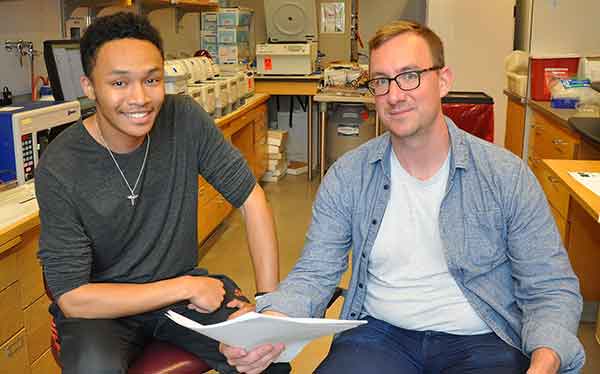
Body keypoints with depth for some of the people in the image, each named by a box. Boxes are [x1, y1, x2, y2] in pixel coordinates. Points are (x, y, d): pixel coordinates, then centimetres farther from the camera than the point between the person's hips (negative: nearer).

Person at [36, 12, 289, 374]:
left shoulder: (185, 120, -13)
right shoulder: (59, 169, -20)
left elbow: (251, 198, -9)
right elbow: (72, 297, -18)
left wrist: (270, 299, -17)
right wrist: (186, 288, -20)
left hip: (183, 282, 3)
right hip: (102, 306, -2)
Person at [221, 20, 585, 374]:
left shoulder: (507, 175, -5)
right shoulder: (347, 176, -1)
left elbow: (551, 289, -2)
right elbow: (315, 274, -1)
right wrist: (270, 323, -23)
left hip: (481, 338, 1)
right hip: (379, 332, 0)